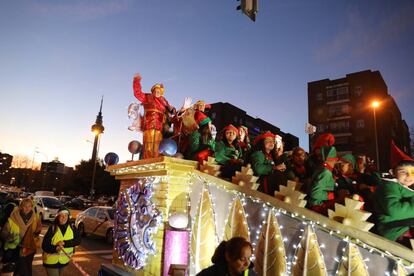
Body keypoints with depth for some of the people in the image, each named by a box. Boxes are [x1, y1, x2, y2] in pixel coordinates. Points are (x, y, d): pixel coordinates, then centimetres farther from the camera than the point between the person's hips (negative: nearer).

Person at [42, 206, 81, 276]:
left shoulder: (72, 228, -8)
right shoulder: (52, 228, -15)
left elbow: (78, 240, -15)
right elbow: (44, 245, -16)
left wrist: (65, 243, -28)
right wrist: (55, 248, -34)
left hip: (64, 260, 3)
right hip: (51, 261, -3)